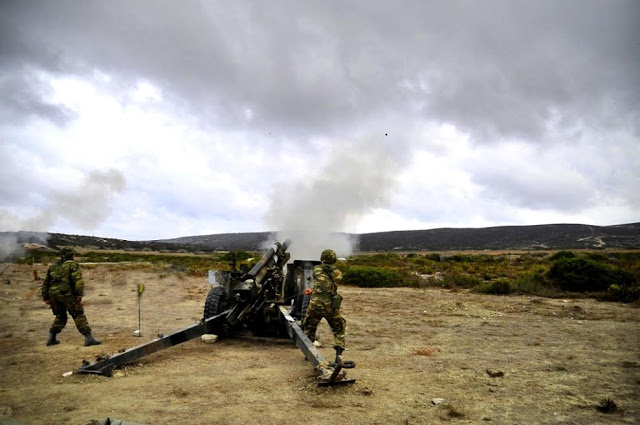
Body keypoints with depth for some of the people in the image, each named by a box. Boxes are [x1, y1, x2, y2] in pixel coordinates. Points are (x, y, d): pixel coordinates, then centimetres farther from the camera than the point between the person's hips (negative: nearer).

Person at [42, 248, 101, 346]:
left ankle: (51, 338, 15)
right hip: (67, 294, -6)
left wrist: (46, 298, 23)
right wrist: (79, 294, -17)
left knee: (60, 317, 23)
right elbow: (78, 279, -14)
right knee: (79, 316, -6)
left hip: (54, 294, 6)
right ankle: (89, 338, -14)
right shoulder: (73, 264, 1)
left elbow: (45, 283, 22)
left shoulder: (53, 266, 21)